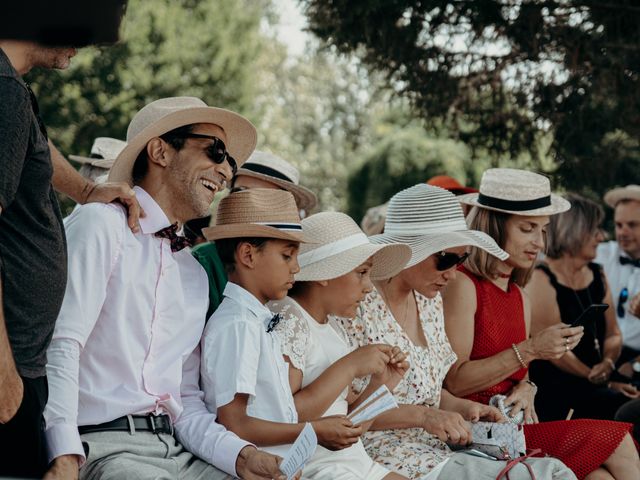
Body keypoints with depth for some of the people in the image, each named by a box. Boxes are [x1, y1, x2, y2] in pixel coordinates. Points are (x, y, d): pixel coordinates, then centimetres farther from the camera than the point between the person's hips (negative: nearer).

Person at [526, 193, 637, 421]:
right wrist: (599, 378, -12)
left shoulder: (597, 276, 17)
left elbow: (613, 334, 16)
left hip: (594, 385, 7)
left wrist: (607, 364, -6)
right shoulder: (541, 280, -6)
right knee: (623, 409, -27)